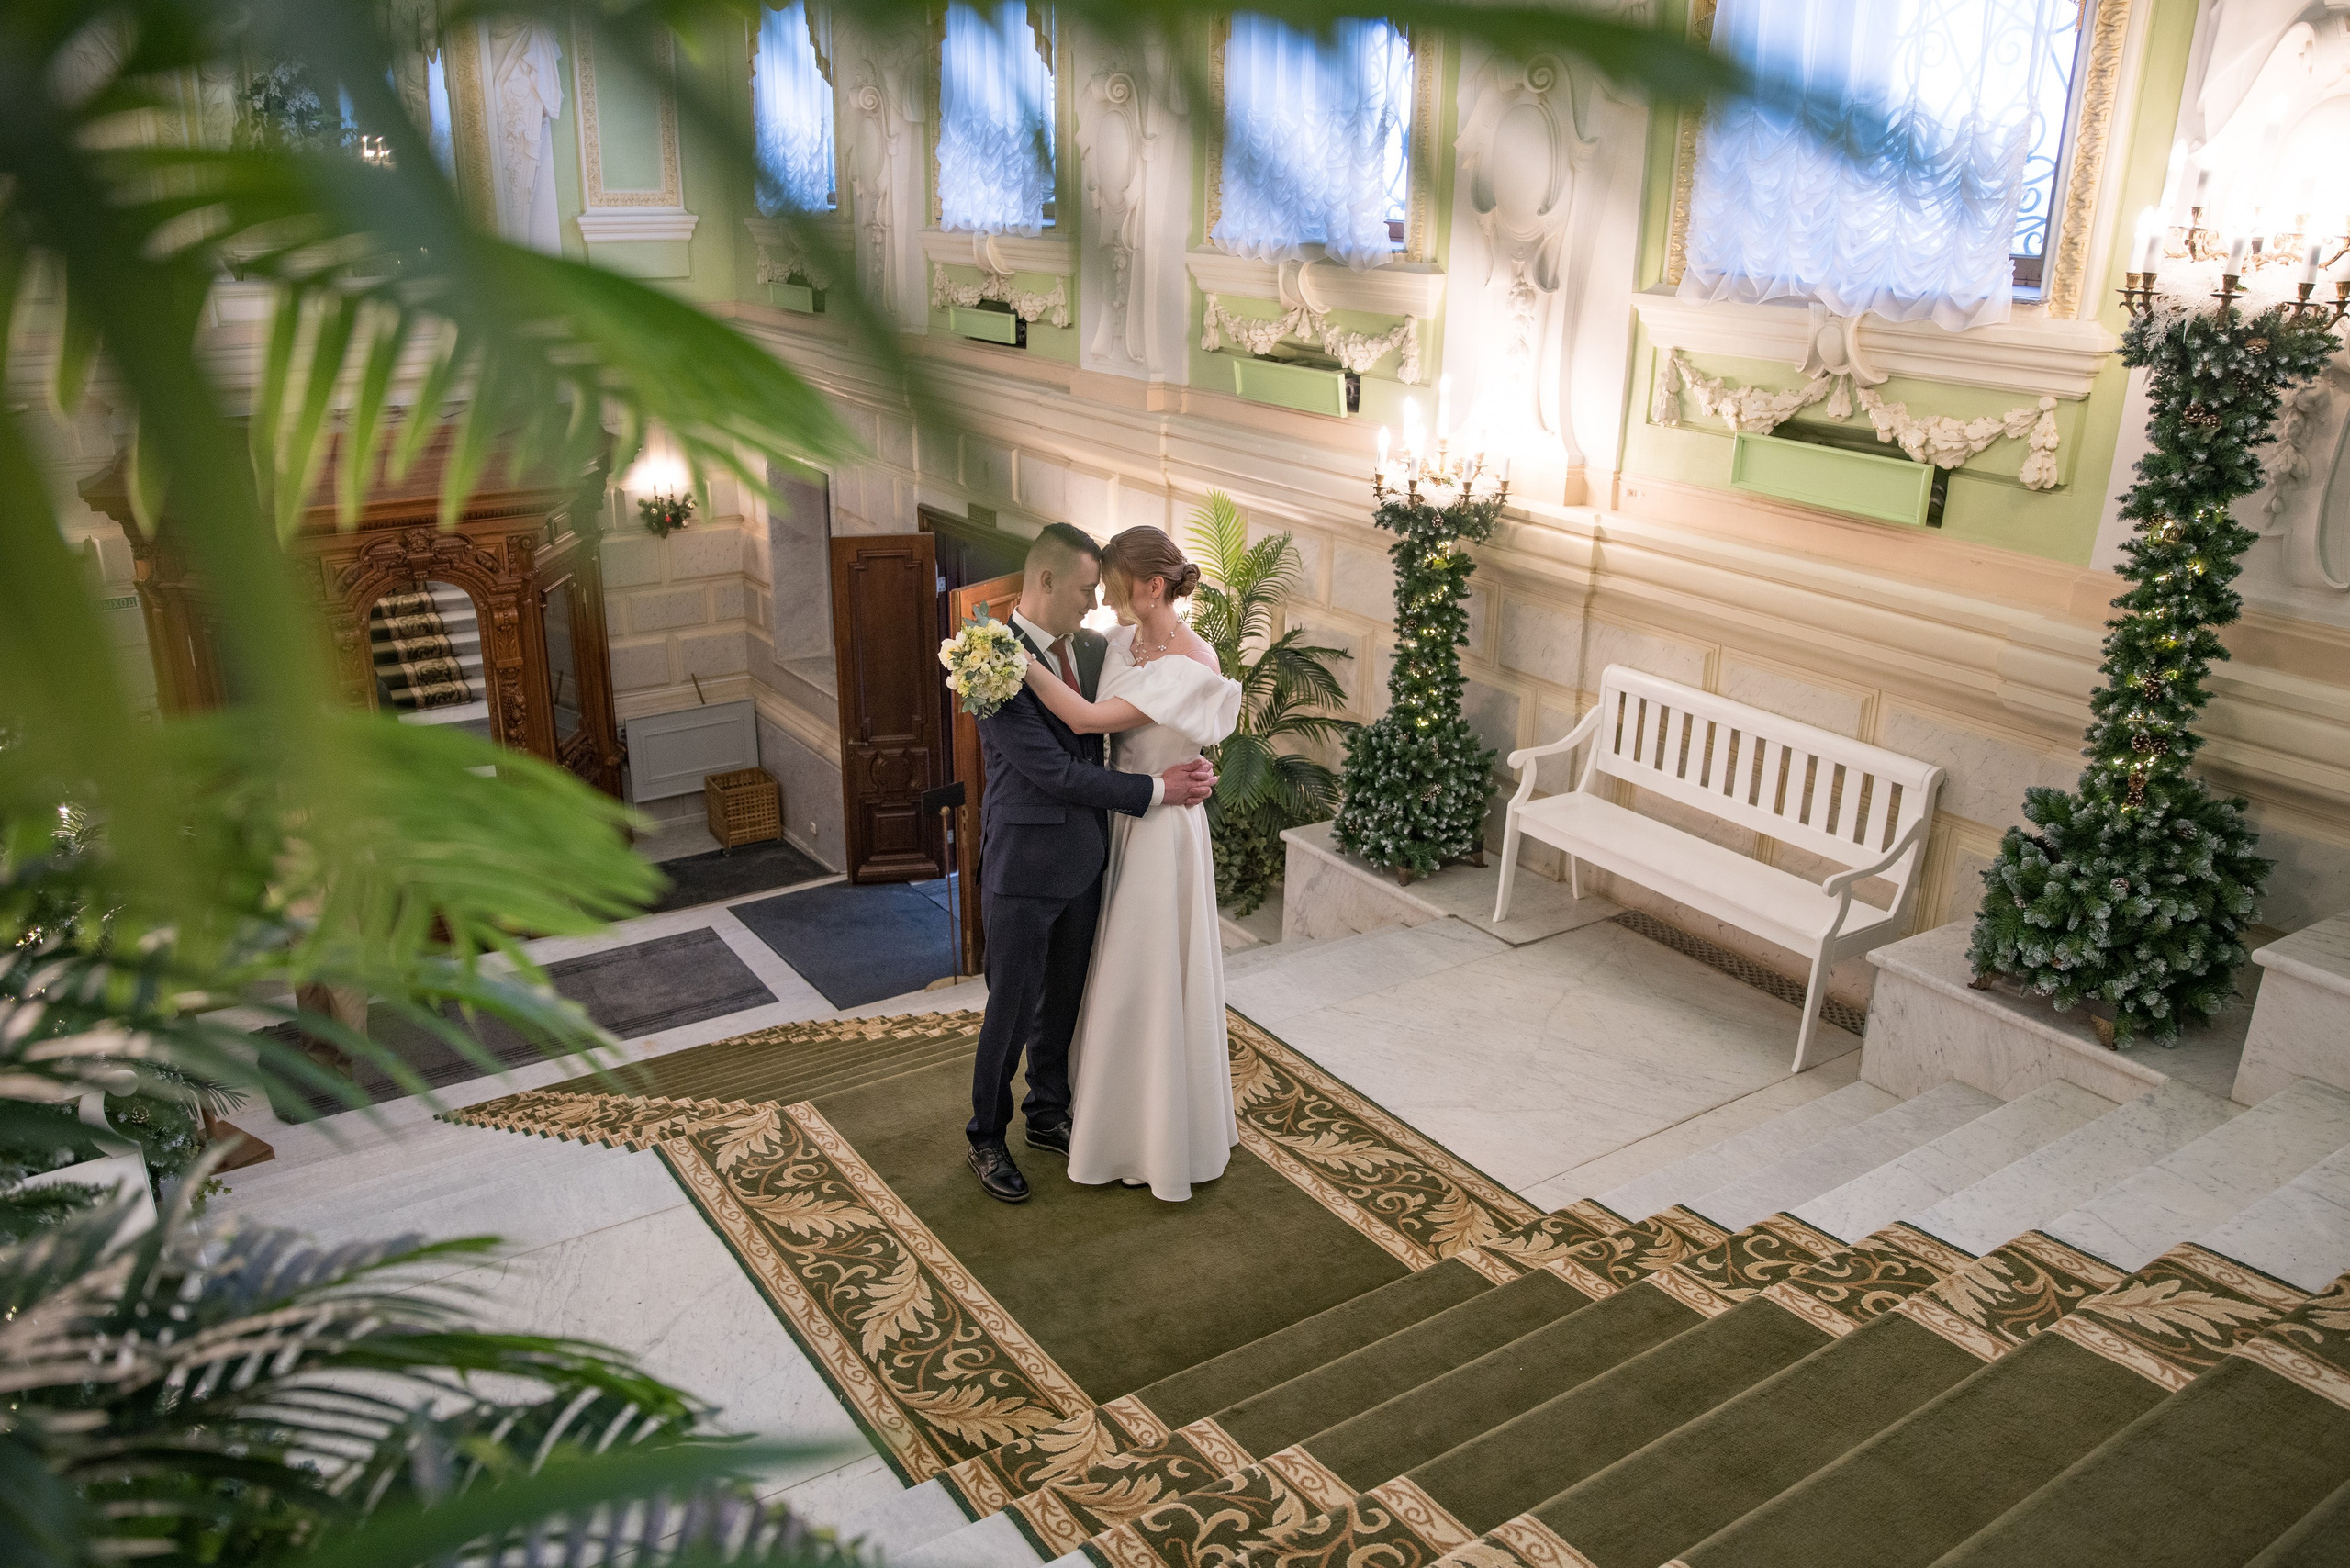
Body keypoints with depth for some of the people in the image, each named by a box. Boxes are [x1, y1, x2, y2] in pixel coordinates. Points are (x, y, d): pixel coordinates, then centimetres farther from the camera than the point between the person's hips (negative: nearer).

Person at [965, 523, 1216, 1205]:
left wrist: (1189, 766, -8)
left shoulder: (1093, 649, 3)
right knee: (1012, 1009, 7)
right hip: (1024, 866, -7)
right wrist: (1155, 790, -19)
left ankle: (1048, 1115, 40)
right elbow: (1053, 770, -22)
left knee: (1064, 1000, 20)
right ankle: (987, 1139, 27)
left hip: (1083, 859, 7)